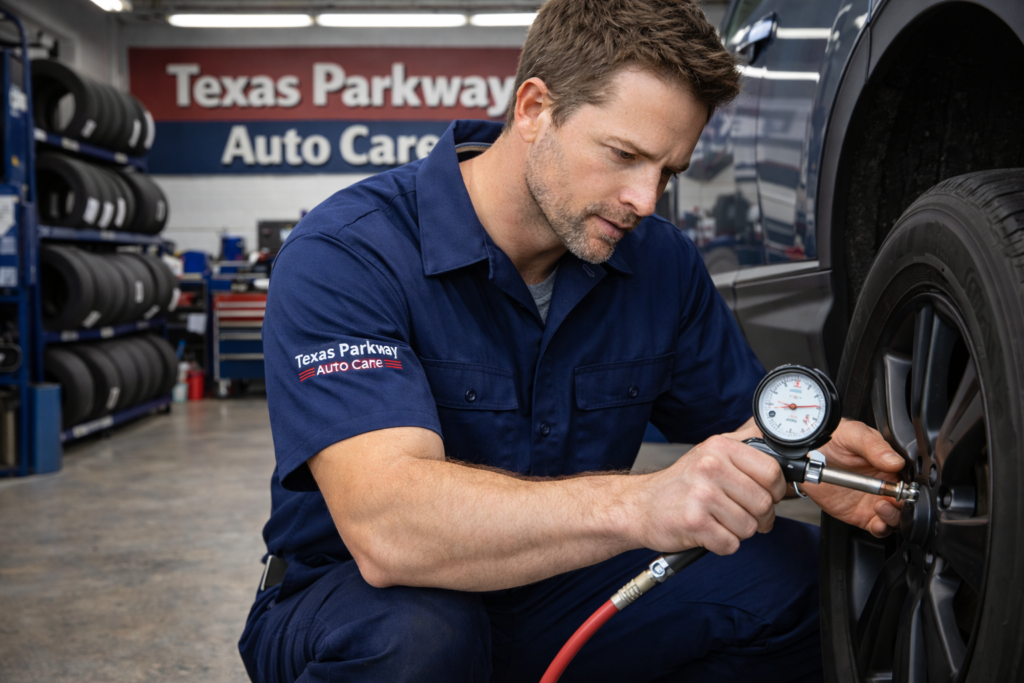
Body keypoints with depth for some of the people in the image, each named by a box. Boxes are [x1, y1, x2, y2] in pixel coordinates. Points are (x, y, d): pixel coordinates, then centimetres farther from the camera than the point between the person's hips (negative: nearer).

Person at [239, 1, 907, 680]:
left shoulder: (663, 262, -4)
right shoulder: (344, 255, -23)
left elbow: (745, 421, 8)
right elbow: (385, 527, -36)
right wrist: (638, 504, -50)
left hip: (553, 599, 5)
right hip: (349, 602, -4)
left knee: (789, 573, -14)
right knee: (409, 628, -38)